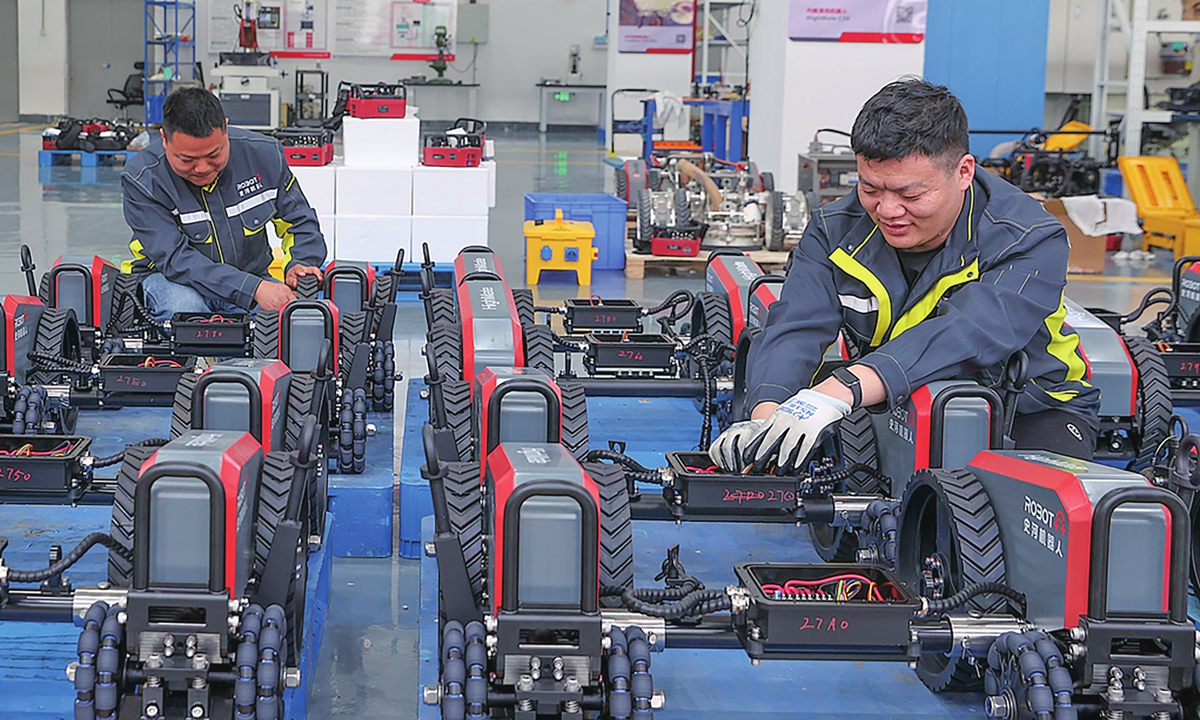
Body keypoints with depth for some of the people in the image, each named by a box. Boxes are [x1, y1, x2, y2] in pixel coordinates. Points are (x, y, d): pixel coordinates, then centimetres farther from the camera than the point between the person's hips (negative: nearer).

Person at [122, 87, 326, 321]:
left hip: (253, 274, 2)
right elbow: (175, 258, -26)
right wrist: (253, 289, -36)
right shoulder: (141, 179, -18)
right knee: (183, 309, -37)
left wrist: (300, 264, -18)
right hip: (173, 279, -2)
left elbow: (300, 221, 5)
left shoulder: (264, 154, -8)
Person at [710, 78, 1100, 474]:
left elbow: (970, 335, -40)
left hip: (1027, 410, -2)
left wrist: (841, 390, -56)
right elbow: (795, 330, -19)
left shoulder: (1030, 241, -22)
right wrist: (766, 416, -44)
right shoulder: (836, 230, -7)